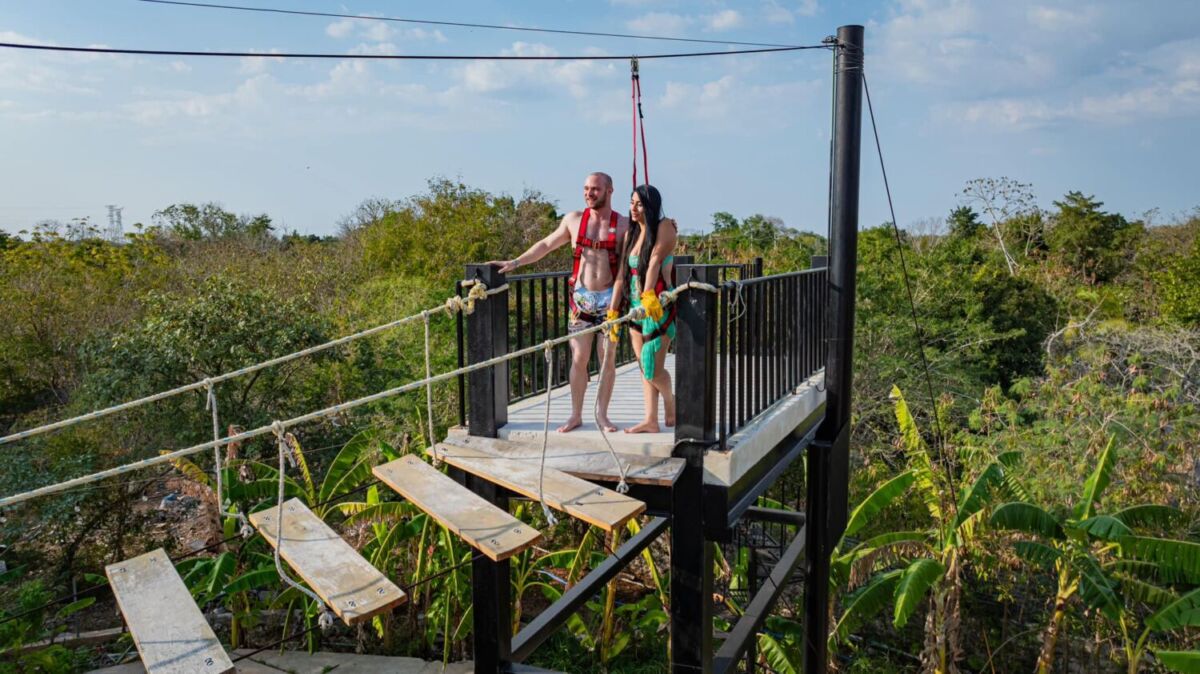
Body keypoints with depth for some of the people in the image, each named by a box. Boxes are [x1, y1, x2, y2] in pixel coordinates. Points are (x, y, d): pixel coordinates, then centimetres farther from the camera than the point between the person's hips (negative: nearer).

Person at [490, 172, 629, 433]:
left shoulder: (624, 225, -2)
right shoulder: (573, 220, 5)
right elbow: (546, 245, 13)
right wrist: (515, 262, 11)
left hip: (609, 298, -1)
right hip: (580, 298, 1)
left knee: (608, 358, 3)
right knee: (579, 358, 3)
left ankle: (602, 414, 16)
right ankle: (575, 415, 13)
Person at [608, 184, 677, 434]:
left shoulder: (665, 227, -5)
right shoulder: (631, 233, 14)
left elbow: (655, 260, -21)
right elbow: (622, 275, 8)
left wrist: (648, 295, -34)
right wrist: (613, 311, 2)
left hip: (658, 307, -7)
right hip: (636, 307, 7)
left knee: (652, 369, -7)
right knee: (644, 368, 7)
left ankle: (670, 400, 22)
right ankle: (651, 420, 12)